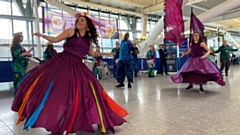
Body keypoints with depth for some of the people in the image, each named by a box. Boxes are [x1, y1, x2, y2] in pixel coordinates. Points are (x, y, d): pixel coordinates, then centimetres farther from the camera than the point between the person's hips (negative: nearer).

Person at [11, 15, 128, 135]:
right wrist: (42, 35, -7)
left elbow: (92, 53, 24)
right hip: (63, 63, -3)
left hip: (77, 66, 3)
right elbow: (55, 40, 3)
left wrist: (104, 54, 21)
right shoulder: (70, 32, 5)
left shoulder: (88, 39, 15)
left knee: (83, 91, 2)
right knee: (58, 89, -13)